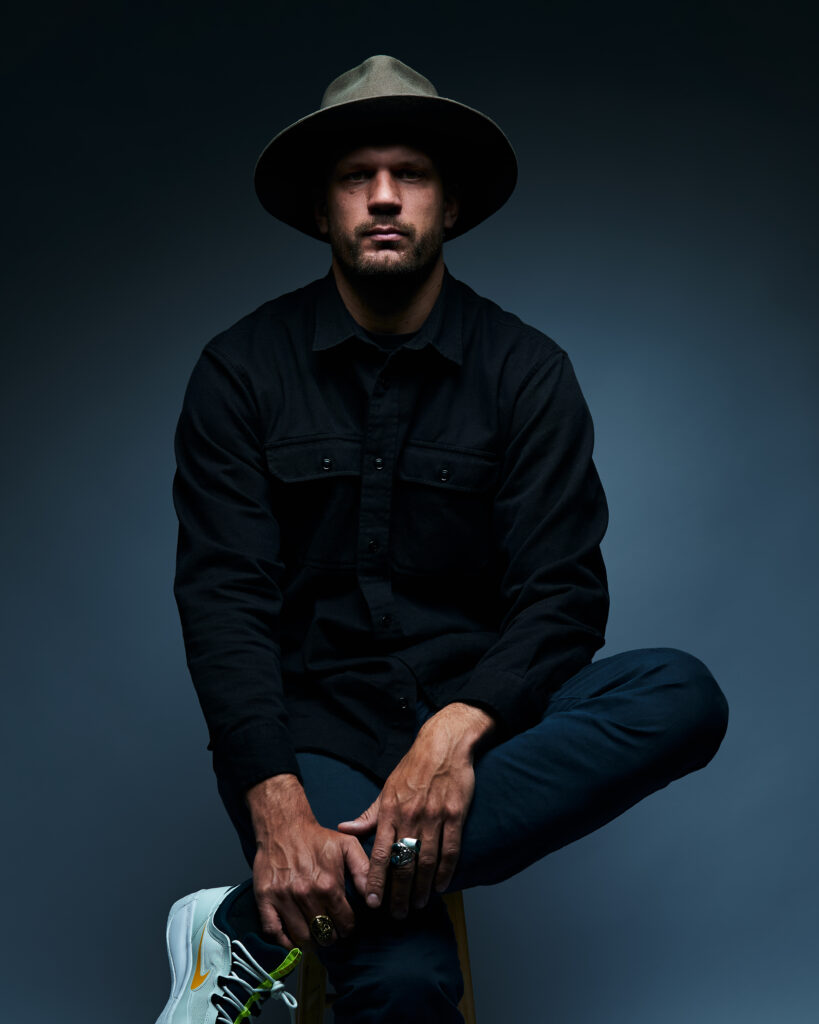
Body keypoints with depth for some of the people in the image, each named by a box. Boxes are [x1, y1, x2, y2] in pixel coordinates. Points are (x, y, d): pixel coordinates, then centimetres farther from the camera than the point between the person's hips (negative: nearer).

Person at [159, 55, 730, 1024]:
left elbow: (560, 591, -6)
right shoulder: (241, 370, 0)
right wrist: (275, 801, -24)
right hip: (310, 728, -4)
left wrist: (460, 728, -27)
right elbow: (223, 595, -8)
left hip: (477, 715, 4)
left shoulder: (526, 371, 2)